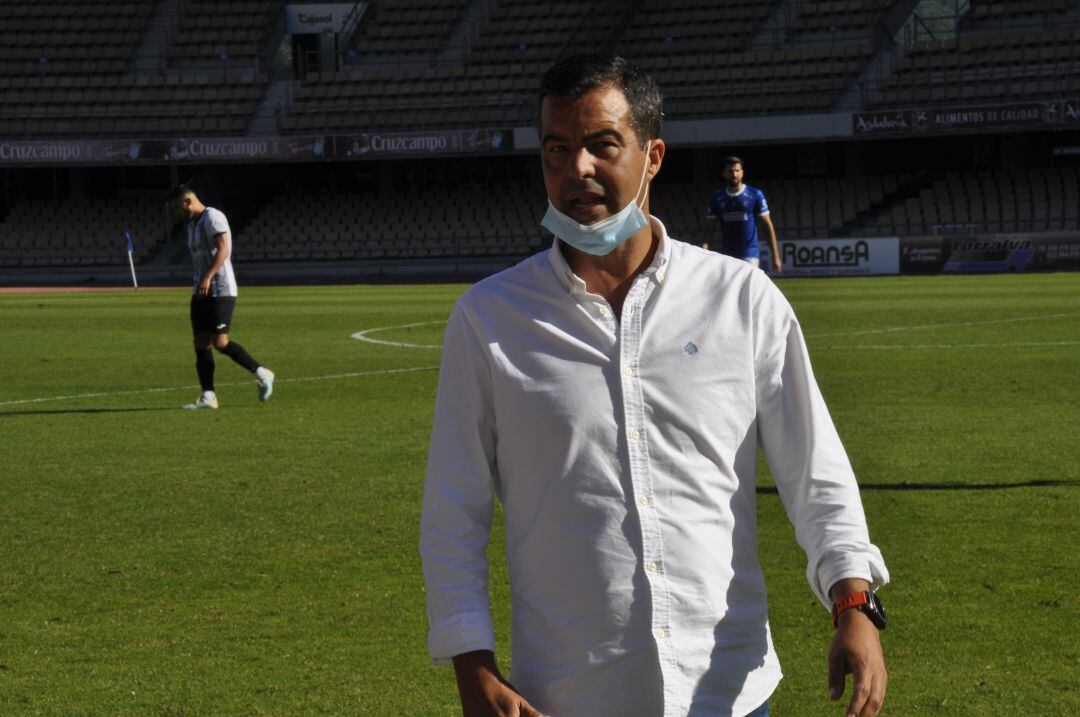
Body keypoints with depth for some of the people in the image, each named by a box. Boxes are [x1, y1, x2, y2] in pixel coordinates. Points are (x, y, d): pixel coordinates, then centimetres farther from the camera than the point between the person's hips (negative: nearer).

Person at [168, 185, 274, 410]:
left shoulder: (213, 218, -10)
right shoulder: (191, 224, 19)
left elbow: (223, 250, -22)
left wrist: (208, 277, -34)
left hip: (221, 290, -9)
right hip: (201, 292, 9)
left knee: (220, 342, -16)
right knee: (201, 343, 2)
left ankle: (261, 374, -1)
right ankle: (208, 396, 1)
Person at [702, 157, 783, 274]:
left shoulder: (755, 195, -1)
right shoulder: (717, 197, 7)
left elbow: (767, 226, 1)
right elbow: (709, 228, 5)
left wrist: (775, 256, -4)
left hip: (749, 256, -3)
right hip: (726, 256, 3)